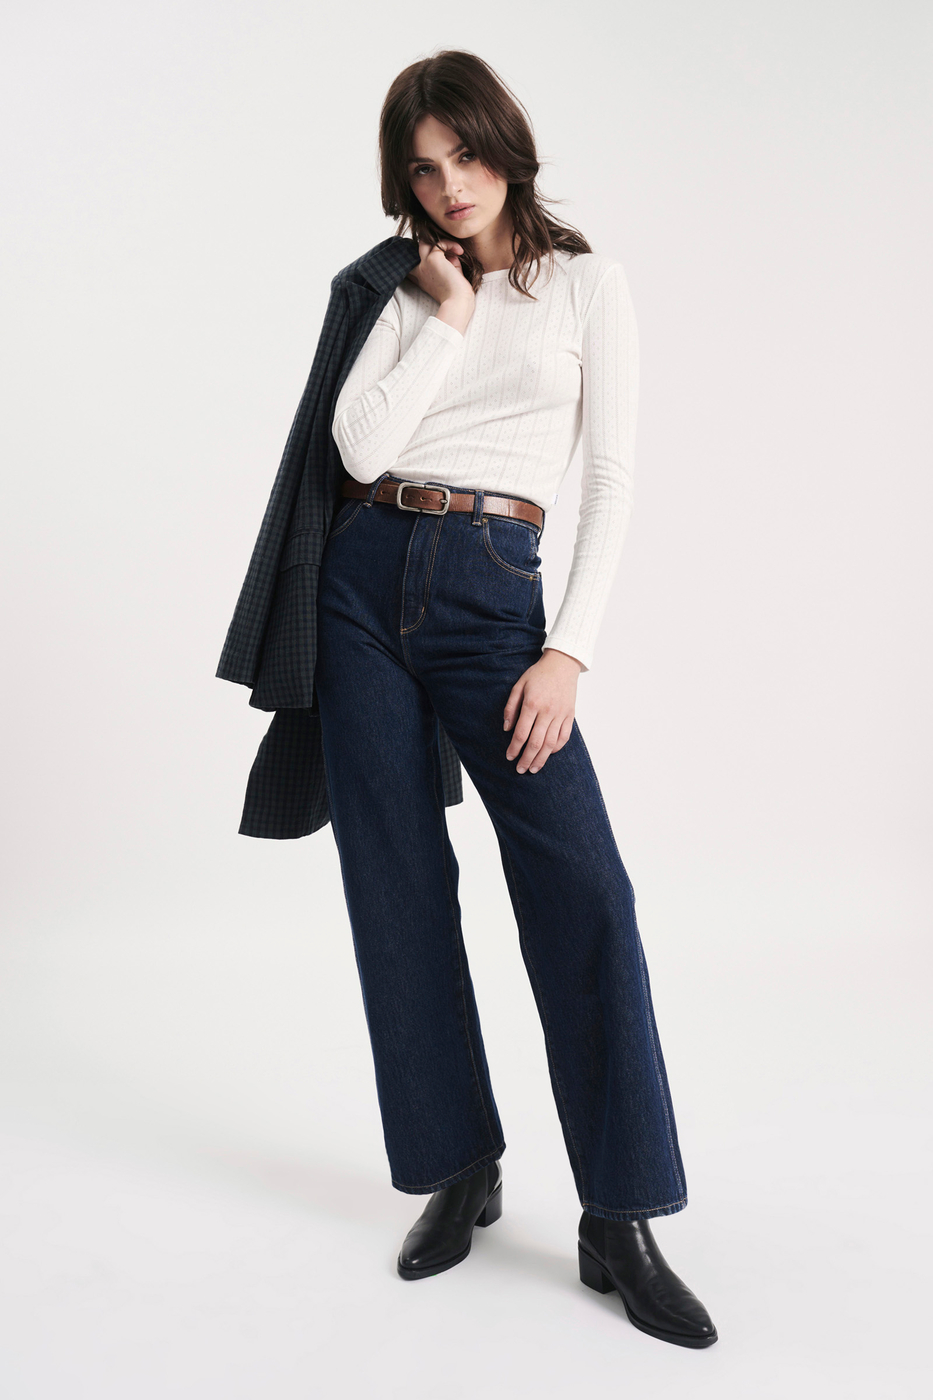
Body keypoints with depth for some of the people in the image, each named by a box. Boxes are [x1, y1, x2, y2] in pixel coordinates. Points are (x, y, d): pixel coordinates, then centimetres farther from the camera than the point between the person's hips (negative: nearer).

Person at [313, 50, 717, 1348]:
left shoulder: (586, 281, 8)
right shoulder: (406, 291, 15)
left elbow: (613, 480, 0)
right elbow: (359, 447, -3)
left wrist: (571, 652, -10)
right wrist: (450, 313, -1)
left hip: (493, 595, -3)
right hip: (365, 580, 3)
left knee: (581, 884, -14)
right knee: (397, 883, 3)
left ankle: (621, 1220, -3)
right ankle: (460, 1169, 18)